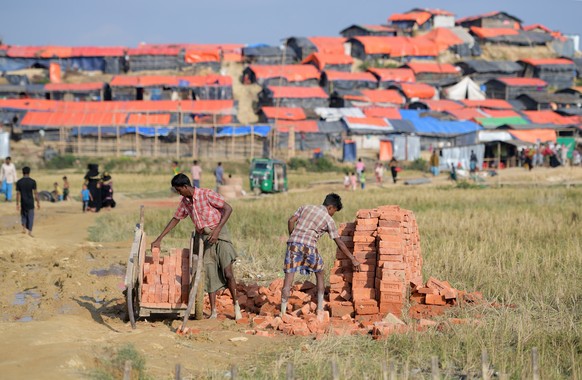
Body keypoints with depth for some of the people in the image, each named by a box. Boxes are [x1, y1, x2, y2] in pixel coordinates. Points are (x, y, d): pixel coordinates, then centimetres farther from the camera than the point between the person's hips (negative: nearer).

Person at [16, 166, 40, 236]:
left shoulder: (19, 182, -2)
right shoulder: (32, 181, -7)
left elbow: (18, 194, -2)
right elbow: (35, 193, -7)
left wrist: (17, 204, 2)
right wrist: (38, 202, 0)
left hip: (23, 202, 1)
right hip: (30, 202, -1)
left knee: (23, 215, 20)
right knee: (30, 216, 6)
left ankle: (24, 228, 5)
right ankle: (30, 231, 3)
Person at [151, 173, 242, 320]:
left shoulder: (207, 194, -12)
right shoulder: (185, 202, 7)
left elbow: (228, 209, -13)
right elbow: (175, 219, 18)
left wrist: (217, 229, -20)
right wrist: (159, 239, 16)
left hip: (218, 235, -6)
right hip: (202, 238, 6)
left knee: (227, 273, -11)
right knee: (209, 275, 0)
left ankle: (236, 305, 5)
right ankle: (213, 311, 3)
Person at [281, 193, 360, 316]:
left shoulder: (305, 207, 19)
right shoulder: (328, 219, 9)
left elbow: (291, 221, 7)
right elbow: (339, 243, 9)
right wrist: (353, 259, 15)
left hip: (293, 243, 3)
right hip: (309, 246, -3)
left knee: (288, 280, 4)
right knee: (319, 274, 21)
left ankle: (283, 312, -2)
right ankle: (320, 309, 24)